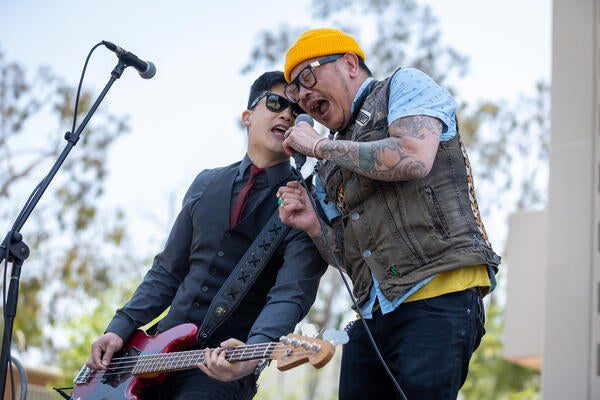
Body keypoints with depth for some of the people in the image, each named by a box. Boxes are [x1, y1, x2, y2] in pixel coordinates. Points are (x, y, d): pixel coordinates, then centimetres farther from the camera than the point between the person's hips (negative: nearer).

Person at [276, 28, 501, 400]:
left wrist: (320, 145, -4)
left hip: (439, 296, -7)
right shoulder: (331, 169, 24)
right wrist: (314, 226, 2)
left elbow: (414, 159, -14)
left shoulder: (404, 85, 7)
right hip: (375, 311, 7)